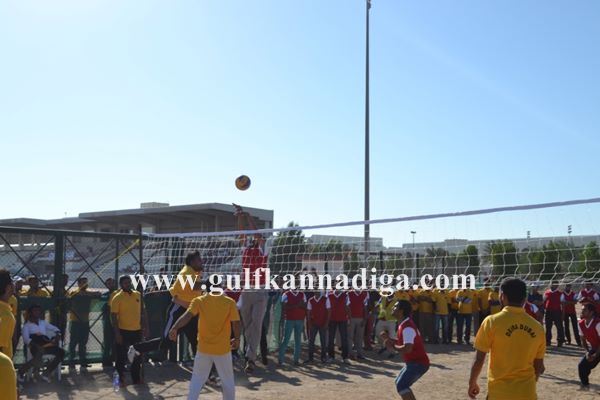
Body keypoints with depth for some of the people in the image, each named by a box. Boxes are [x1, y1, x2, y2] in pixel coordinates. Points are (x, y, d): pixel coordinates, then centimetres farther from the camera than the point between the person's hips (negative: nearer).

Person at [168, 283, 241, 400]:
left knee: (197, 380, 14)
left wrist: (174, 328, -31)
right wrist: (236, 339, 8)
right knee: (228, 382, 14)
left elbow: (187, 316, -19)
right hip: (223, 349, -1)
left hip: (204, 348, 1)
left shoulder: (199, 301, -4)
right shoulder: (229, 302, -5)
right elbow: (236, 323, -9)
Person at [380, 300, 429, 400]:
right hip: (414, 362, 11)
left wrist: (393, 346, -18)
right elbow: (402, 342, 21)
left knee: (401, 385, -21)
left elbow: (407, 348, -33)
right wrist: (389, 339, 6)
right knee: (400, 383, 21)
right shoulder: (404, 324, 11)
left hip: (418, 363, -11)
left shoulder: (407, 327, -22)